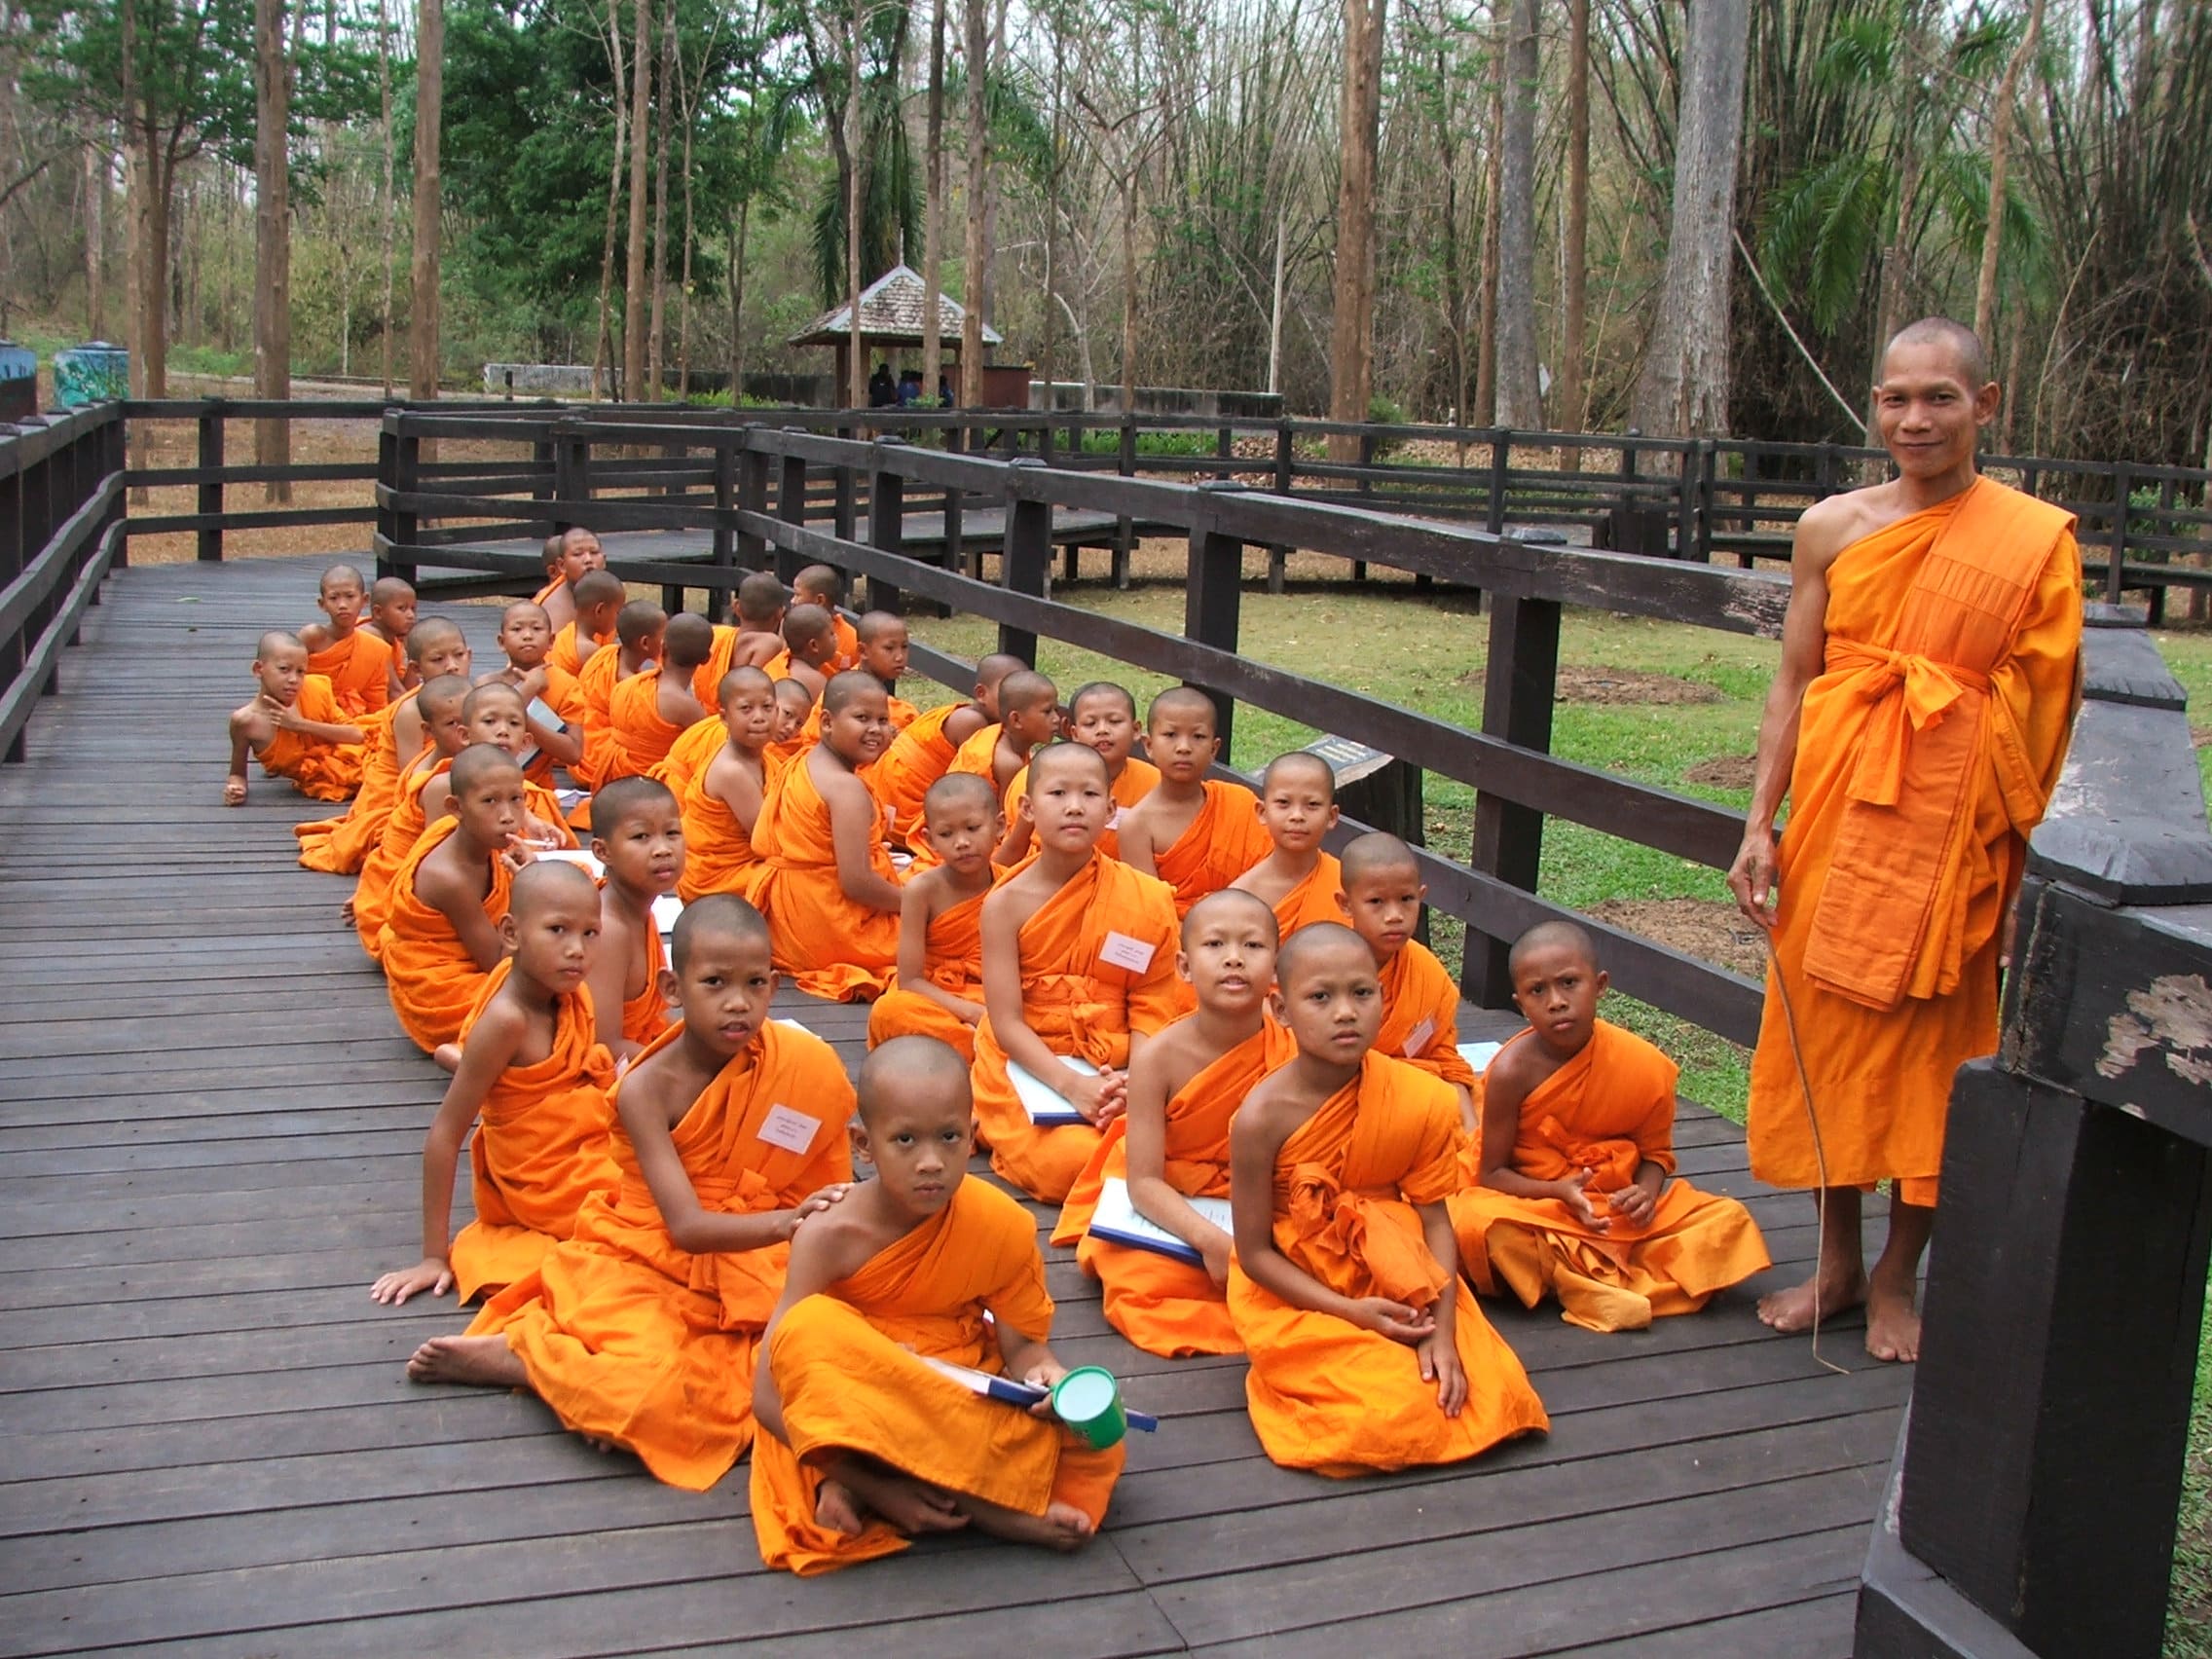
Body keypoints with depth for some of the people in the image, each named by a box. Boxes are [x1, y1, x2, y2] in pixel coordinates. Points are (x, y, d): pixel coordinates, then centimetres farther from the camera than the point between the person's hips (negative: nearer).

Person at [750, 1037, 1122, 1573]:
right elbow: (769, 1394, -20)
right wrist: (877, 1482, -28)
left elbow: (1021, 1346, -2)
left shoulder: (1000, 1223, -10)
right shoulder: (832, 1237, -18)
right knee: (809, 1329, -32)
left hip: (968, 1403, 2)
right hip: (858, 1420, -2)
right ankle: (984, 1502, -26)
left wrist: (1045, 1373, -28)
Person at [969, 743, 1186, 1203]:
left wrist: (1133, 1080, -20)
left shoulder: (1145, 898, 0)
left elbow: (1152, 1010, -2)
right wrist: (1071, 1084, -21)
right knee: (1069, 1162, -30)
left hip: (1116, 1073, 3)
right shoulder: (1006, 903, -4)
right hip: (1028, 1067, -2)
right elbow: (1006, 1022, -8)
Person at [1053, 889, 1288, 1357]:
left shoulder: (1291, 1052, -16)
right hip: (1163, 1208, -2)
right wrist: (1209, 1238, -32)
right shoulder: (1159, 1058, -20)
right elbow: (1144, 1182, -18)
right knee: (1143, 1283, -25)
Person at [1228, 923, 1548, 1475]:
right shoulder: (1262, 1117, -20)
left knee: (1489, 1397, -13)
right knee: (1401, 1412, -21)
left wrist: (1442, 1328, -18)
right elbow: (1254, 1253, -13)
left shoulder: (1420, 1099, -12)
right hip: (1293, 1293, -3)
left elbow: (1435, 1220, -6)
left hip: (1401, 1287, 3)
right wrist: (1352, 1312, -20)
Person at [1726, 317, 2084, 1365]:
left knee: (1930, 1042, 6)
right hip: (1835, 807, 3)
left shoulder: (2037, 540, -3)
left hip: (1953, 822, -2)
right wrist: (1760, 827, 1)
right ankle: (1837, 1261, 26)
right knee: (1824, 1025, 9)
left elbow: (2045, 712, -3)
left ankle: (1897, 1276, 23)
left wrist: (2025, 853, -7)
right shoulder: (1832, 528, 4)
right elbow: (1794, 681, 6)